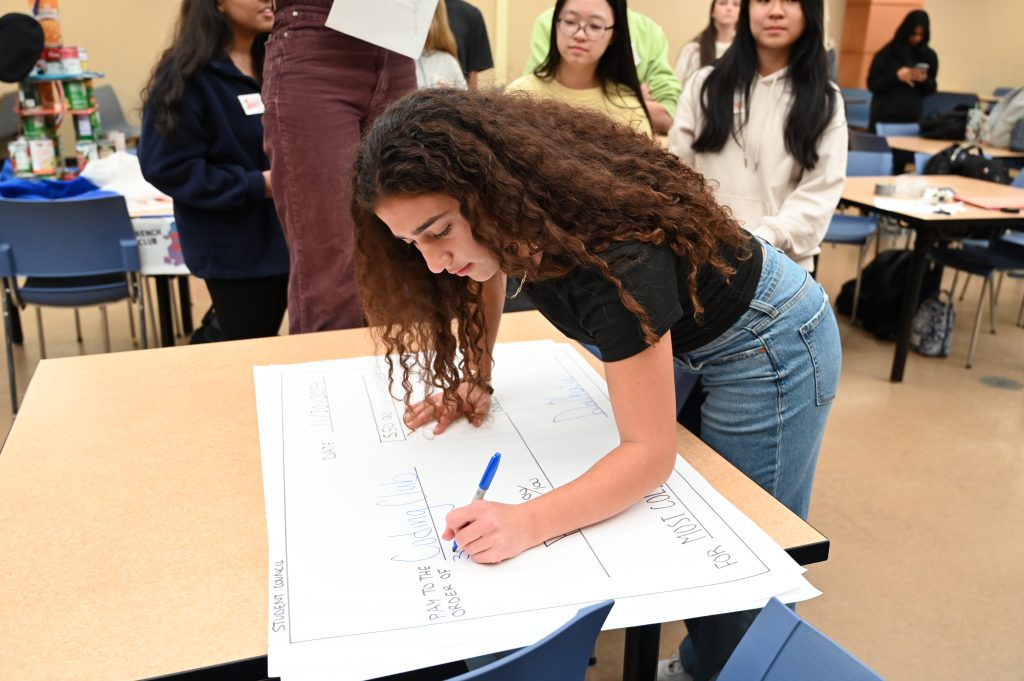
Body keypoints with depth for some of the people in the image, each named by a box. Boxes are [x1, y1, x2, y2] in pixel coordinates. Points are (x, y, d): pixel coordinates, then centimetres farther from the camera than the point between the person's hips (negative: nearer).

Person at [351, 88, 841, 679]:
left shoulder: (614, 253, -40)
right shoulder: (501, 222, -18)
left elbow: (649, 453, -35)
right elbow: (486, 274, 8)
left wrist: (528, 523, -47)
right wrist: (476, 381, -1)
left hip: (766, 346, -7)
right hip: (686, 337, 8)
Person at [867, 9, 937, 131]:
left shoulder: (929, 56, 7)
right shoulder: (887, 53, 0)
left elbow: (931, 91, 11)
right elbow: (872, 84, -4)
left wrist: (925, 81, -11)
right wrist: (896, 76, -17)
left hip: (913, 119, 2)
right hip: (884, 118, -2)